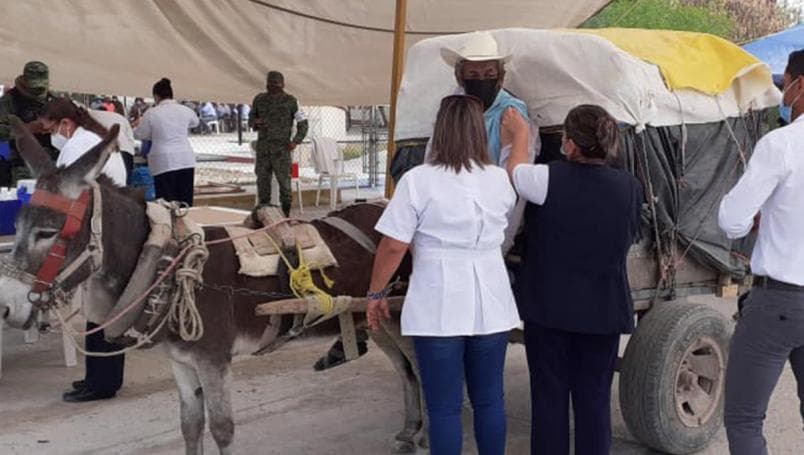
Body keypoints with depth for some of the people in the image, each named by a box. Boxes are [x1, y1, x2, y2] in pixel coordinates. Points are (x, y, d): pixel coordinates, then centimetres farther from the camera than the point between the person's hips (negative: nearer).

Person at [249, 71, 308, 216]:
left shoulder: (290, 101, -1)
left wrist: (296, 141, -10)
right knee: (263, 181, 4)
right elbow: (251, 120, 19)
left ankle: (286, 216, 2)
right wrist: (255, 122, -5)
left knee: (284, 181, -7)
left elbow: (302, 123, 3)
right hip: (263, 148, 3)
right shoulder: (259, 99, 8)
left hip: (281, 148, -3)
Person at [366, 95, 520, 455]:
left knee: (444, 408, 5)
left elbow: (393, 246, -11)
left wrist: (376, 294, 2)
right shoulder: (500, 180, 3)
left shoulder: (418, 180, -11)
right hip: (491, 305, 4)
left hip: (438, 309, -4)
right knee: (489, 400, 16)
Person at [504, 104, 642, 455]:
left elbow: (515, 172, 5)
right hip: (603, 309, 2)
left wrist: (520, 135, 21)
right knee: (595, 398, 10)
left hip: (548, 306, -2)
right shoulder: (630, 188, -5)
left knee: (549, 396, 8)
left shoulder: (550, 179, -15)